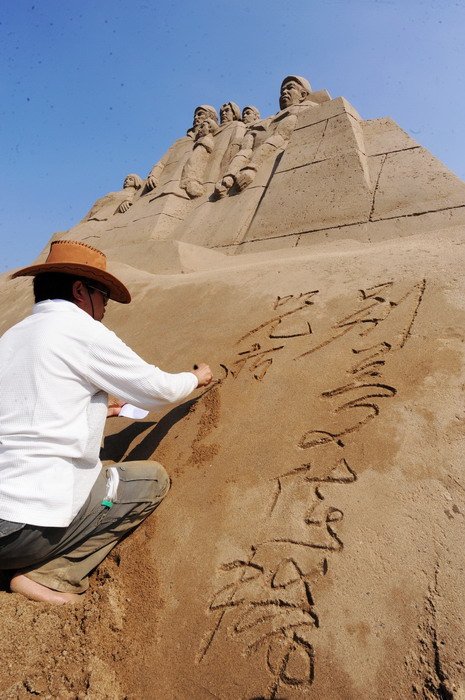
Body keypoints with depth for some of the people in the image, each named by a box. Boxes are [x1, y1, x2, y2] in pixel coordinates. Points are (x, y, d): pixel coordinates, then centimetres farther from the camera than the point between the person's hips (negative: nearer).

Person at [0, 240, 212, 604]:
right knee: (154, 479, 6)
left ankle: (36, 566, 9)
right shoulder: (80, 328, -9)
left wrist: (100, 409, 32)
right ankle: (52, 576, -1)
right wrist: (196, 378, 18)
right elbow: (157, 388, -2)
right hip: (30, 527, -8)